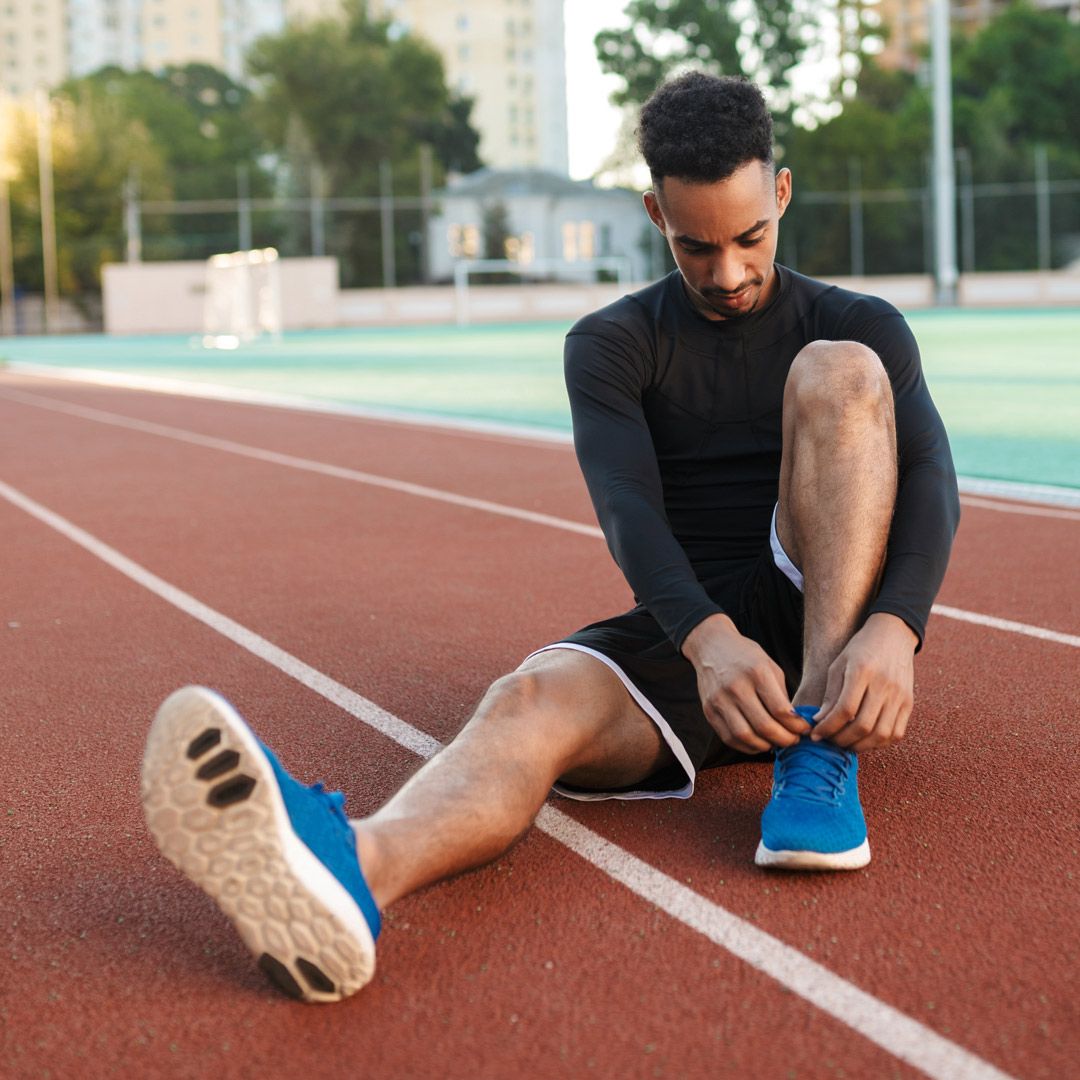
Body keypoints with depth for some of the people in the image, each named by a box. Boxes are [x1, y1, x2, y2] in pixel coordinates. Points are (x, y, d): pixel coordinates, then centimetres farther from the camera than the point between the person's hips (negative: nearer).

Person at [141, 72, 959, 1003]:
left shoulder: (861, 325, 7)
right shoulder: (611, 344, 6)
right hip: (691, 639, 0)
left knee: (836, 369, -22)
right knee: (534, 697, -34)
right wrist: (709, 640, -35)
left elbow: (931, 482, -10)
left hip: (832, 637, 0)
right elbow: (626, 507, -13)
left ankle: (822, 754, -31)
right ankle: (349, 866, -69)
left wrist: (891, 631, -33)